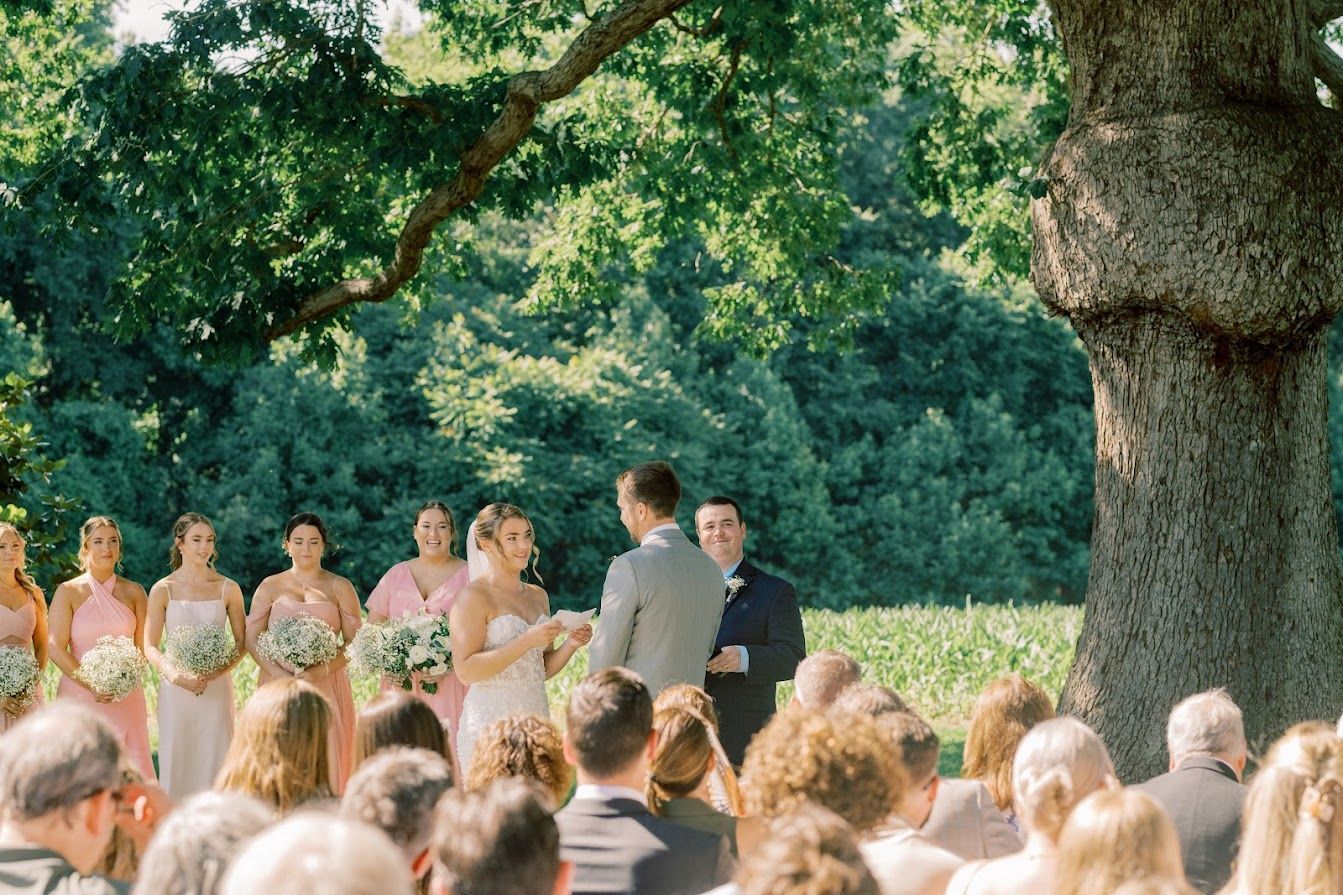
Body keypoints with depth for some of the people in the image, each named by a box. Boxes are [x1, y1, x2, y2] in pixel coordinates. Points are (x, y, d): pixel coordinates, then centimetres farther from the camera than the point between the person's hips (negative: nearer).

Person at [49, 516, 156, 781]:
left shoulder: (133, 592, 9)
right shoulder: (69, 592, 1)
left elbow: (143, 646, 10)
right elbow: (56, 649, -5)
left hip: (125, 697, 2)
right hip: (79, 694, -2)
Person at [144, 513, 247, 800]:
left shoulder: (228, 589, 5)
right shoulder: (163, 590, 1)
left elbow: (242, 642, 6)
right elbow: (150, 646, 0)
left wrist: (218, 672, -11)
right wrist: (176, 675, -17)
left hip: (217, 688, 1)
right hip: (176, 689, -1)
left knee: (214, 760, -1)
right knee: (176, 762, 1)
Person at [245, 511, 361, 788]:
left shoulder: (340, 588, 8)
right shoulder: (270, 587, 10)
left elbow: (354, 643, 2)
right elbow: (251, 638, 4)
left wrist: (323, 670, -15)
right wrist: (279, 674, -12)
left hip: (327, 688, 0)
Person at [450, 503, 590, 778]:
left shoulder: (537, 596, 13)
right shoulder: (474, 597, -8)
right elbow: (466, 670, -17)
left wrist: (571, 644, 0)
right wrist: (527, 641, -21)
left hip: (536, 717, 6)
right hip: (490, 722, -6)